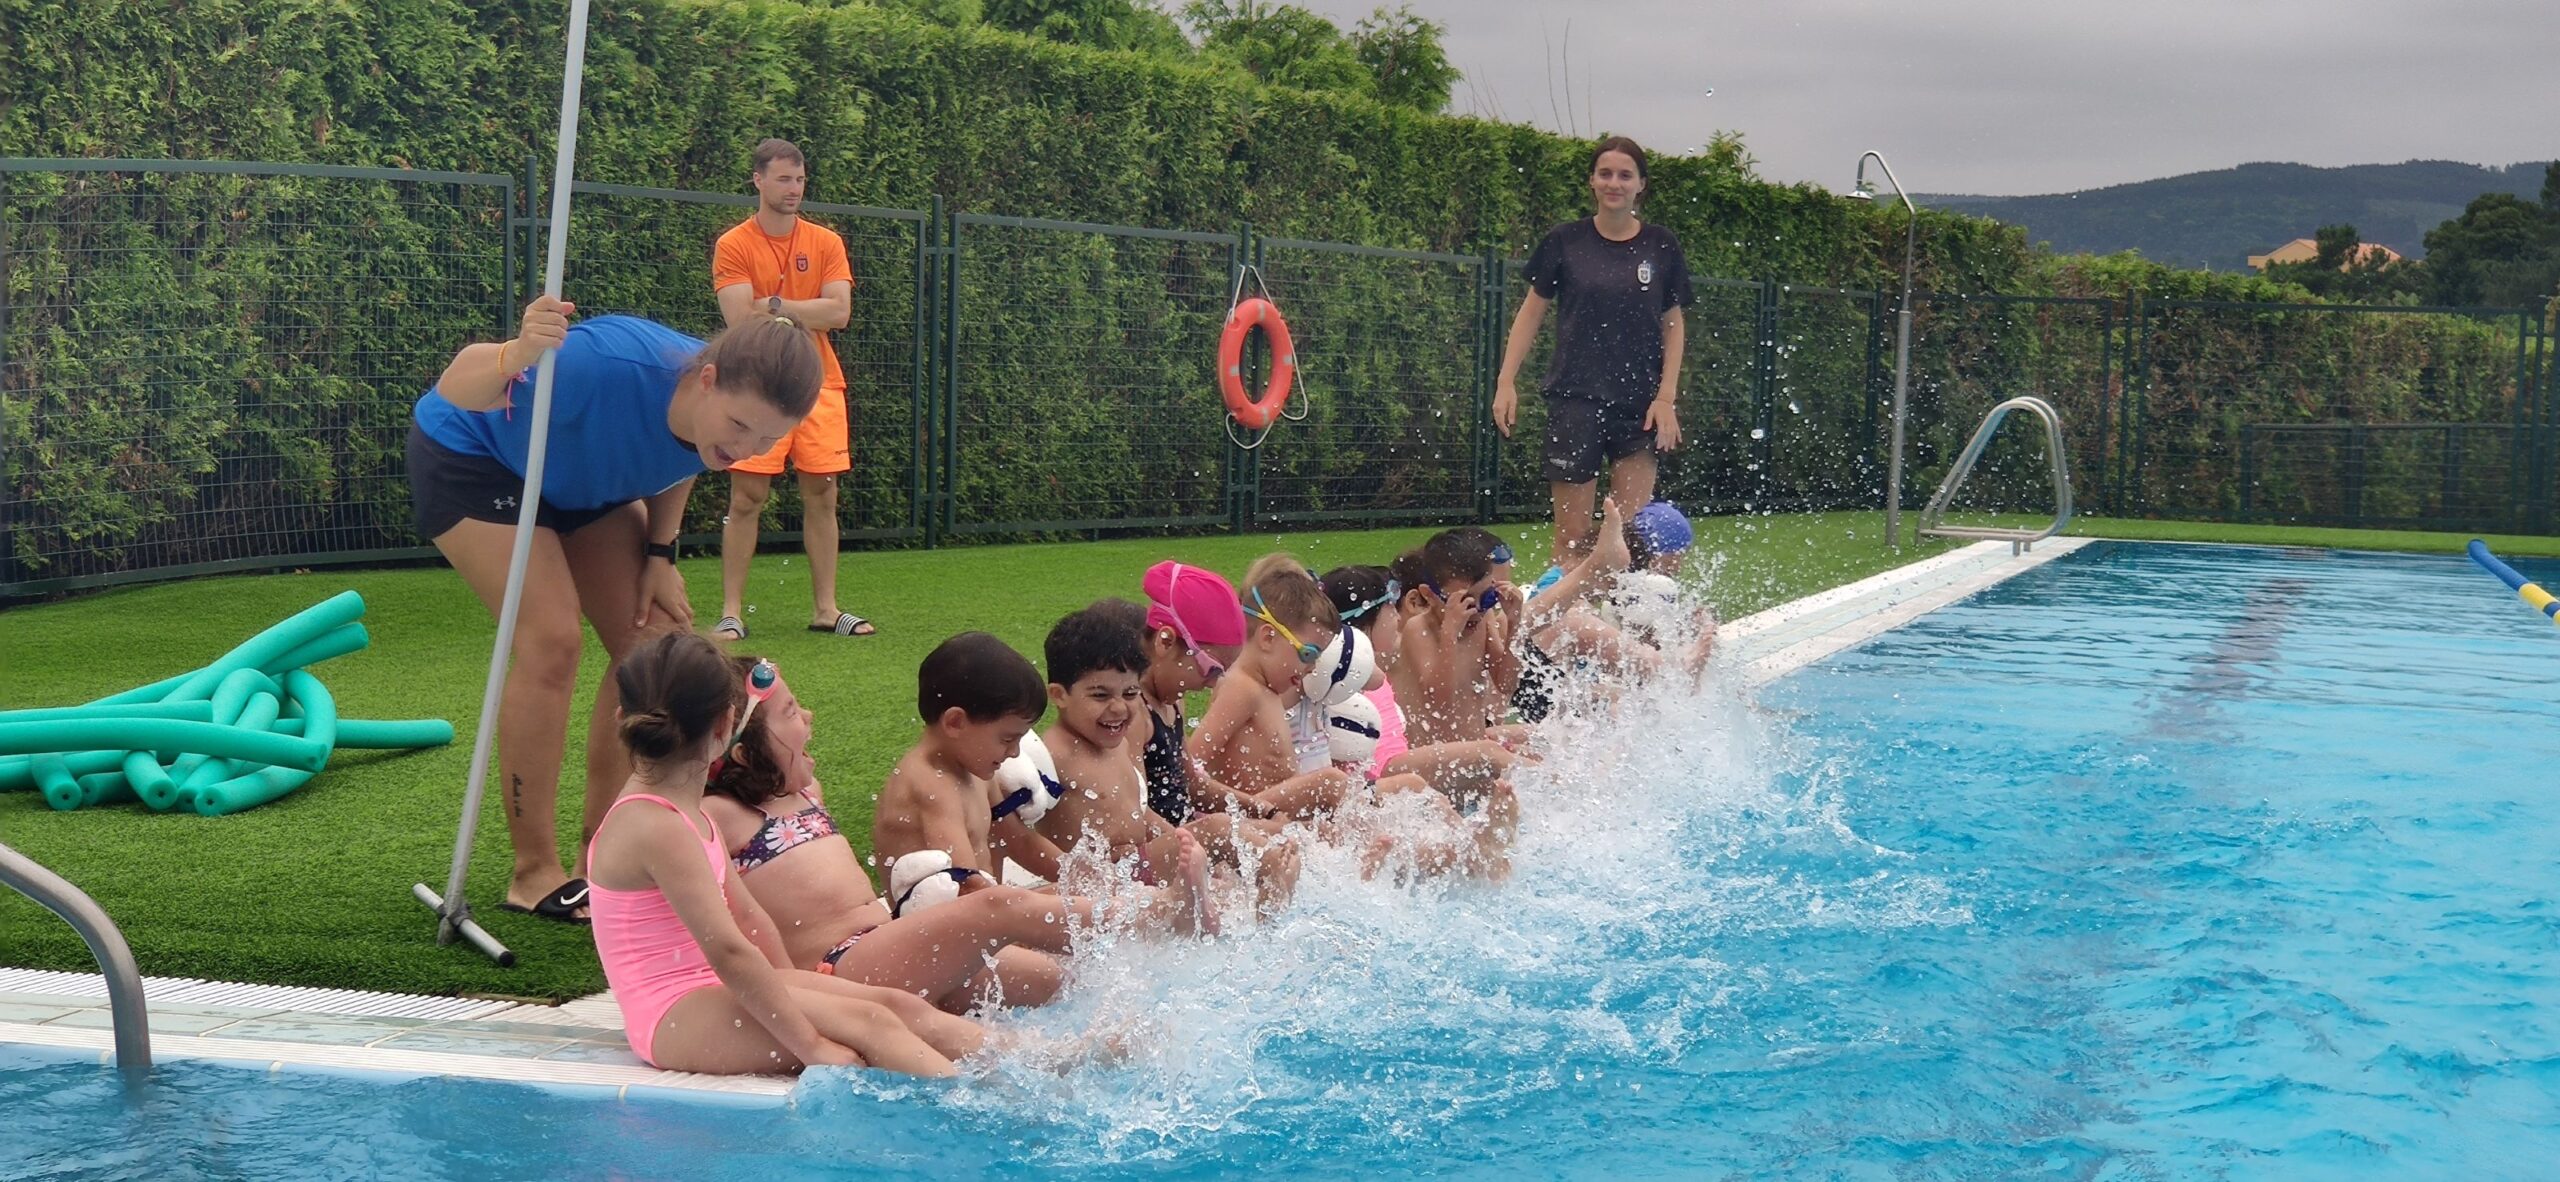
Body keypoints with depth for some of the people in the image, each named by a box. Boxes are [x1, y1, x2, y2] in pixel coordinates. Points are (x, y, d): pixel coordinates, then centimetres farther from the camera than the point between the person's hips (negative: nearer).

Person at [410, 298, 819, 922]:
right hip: (468, 457, -7)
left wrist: (659, 554, -8)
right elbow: (456, 389, -39)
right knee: (552, 640, -20)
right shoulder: (615, 366, -42)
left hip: (580, 479, 7)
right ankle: (534, 875, -11)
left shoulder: (718, 419, -21)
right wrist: (515, 356, -60)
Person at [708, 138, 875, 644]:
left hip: (818, 384, 3)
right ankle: (731, 613, -1)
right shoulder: (733, 246, -1)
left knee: (822, 496, 4)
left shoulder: (826, 243, 7)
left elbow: (839, 312, -5)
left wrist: (775, 306, -10)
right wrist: (806, 313, -8)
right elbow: (740, 319, -12)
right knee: (746, 498, -5)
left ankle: (825, 609, 12)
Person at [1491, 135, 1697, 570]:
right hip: (1575, 398, -1)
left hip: (1640, 403, 1)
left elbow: (1673, 323, 9)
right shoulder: (1565, 242, 2)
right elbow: (1532, 311, 8)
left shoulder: (1661, 247, 5)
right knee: (1573, 534, -3)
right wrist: (1507, 381, 1)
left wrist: (1667, 396, 0)